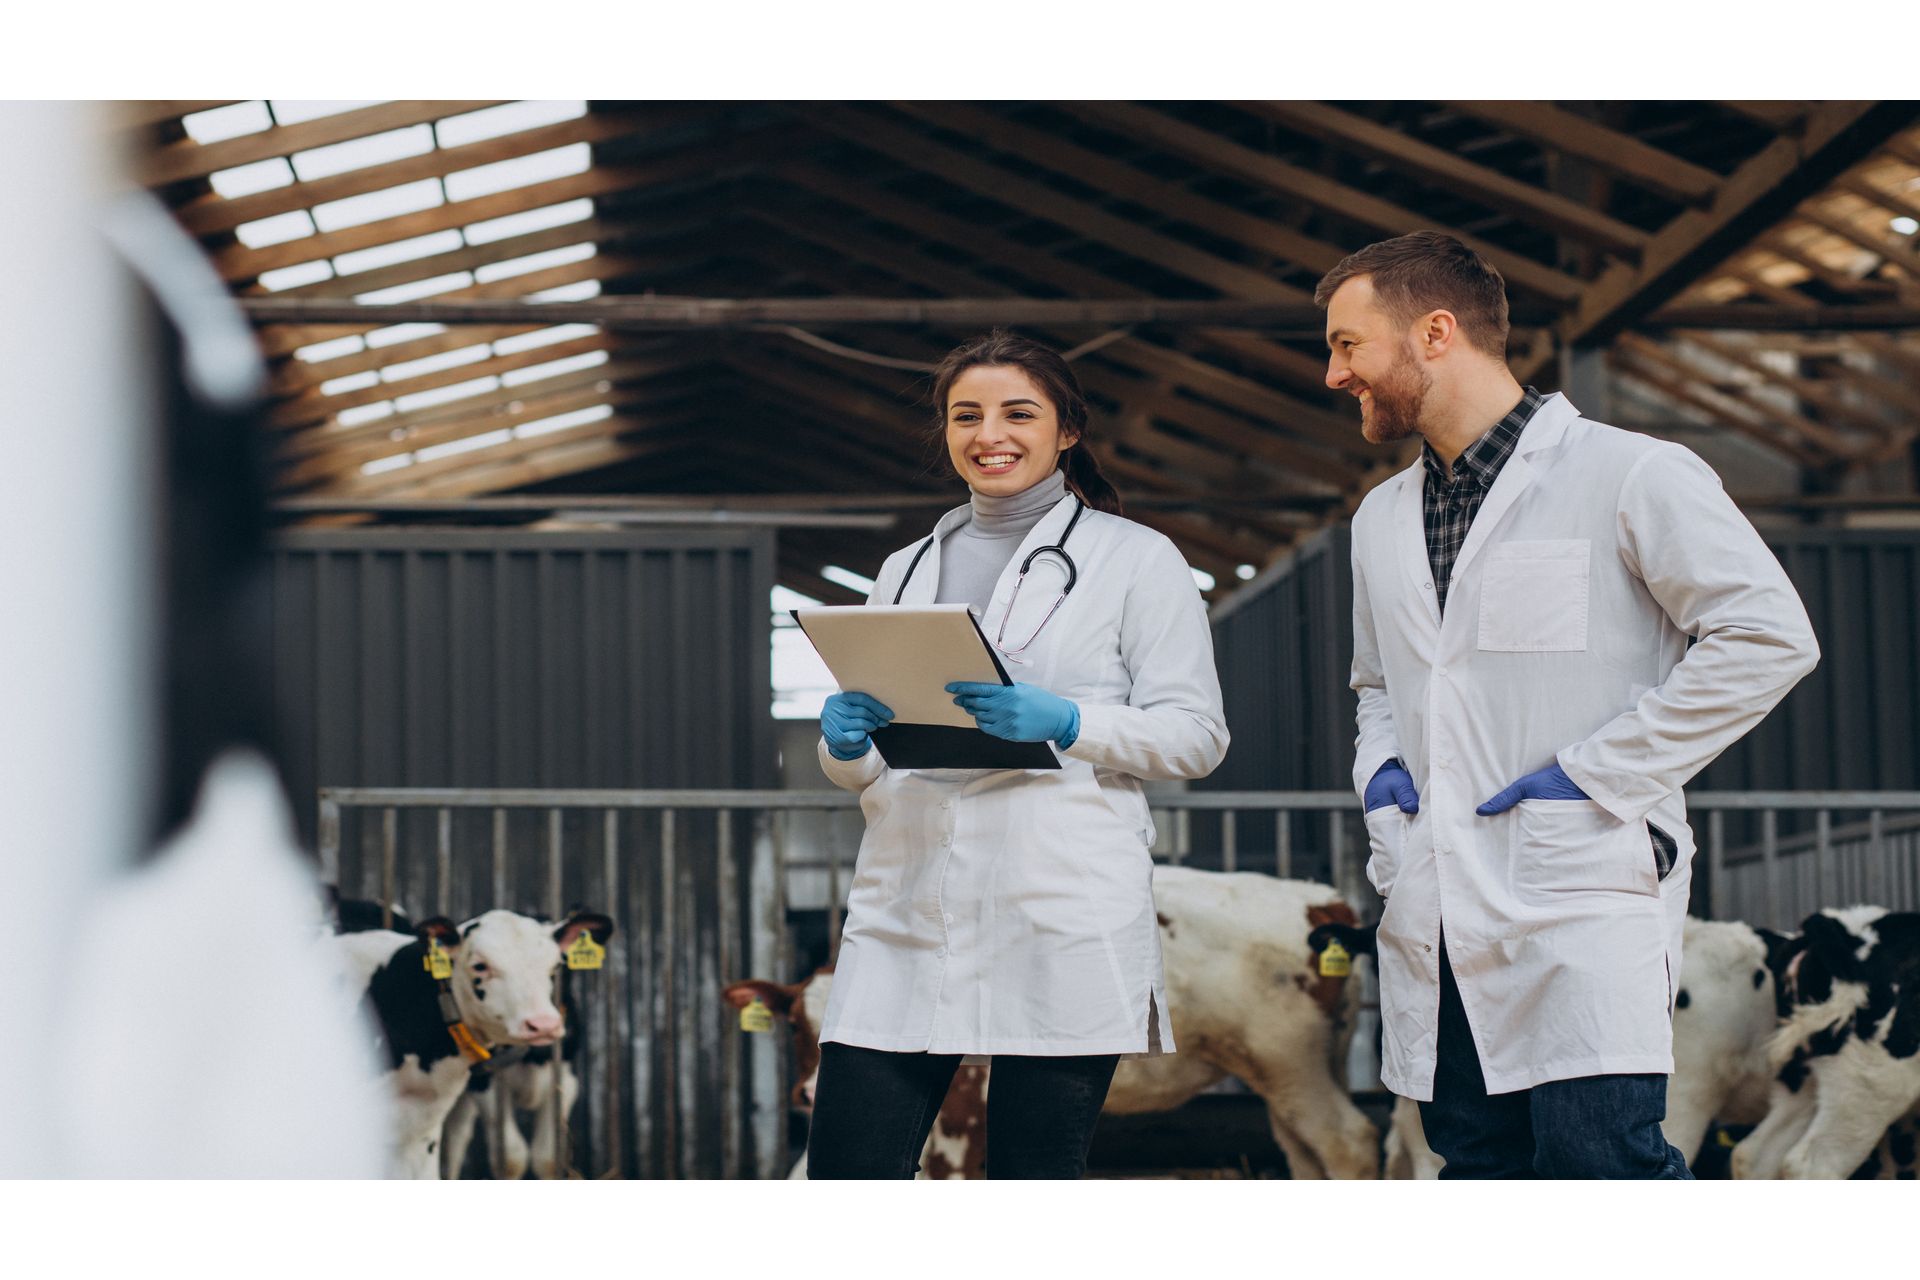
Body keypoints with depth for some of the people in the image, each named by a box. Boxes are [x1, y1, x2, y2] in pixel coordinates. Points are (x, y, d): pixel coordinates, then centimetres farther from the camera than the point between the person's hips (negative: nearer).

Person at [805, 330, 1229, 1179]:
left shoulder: (1134, 560, 6)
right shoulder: (906, 570, 20)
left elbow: (1195, 733, 0)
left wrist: (1062, 723, -15)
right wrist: (844, 739, -3)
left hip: (1062, 923, -4)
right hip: (904, 917, 4)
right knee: (845, 1181, -3)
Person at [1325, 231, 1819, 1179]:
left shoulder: (1627, 476, -3)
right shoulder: (1382, 519, 19)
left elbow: (1768, 635, -9)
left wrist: (1598, 774, -12)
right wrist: (1378, 767, 10)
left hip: (1581, 901, -7)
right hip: (1433, 916, 7)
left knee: (1599, 1161, -18)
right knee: (1481, 1168, 7)